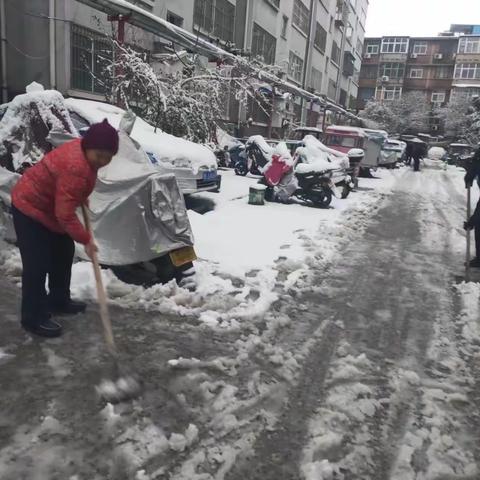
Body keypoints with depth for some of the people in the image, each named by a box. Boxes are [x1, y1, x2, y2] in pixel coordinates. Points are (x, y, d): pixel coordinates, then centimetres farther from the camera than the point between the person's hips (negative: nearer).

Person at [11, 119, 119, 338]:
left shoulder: (82, 150, -6)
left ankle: (59, 301, 33)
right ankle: (34, 318, 6)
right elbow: (65, 215, -33)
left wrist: (82, 197, 10)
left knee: (63, 254, 17)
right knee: (38, 264, -7)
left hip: (50, 208, 10)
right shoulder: (76, 169, -36)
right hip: (30, 208, -10)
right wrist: (86, 239, -25)